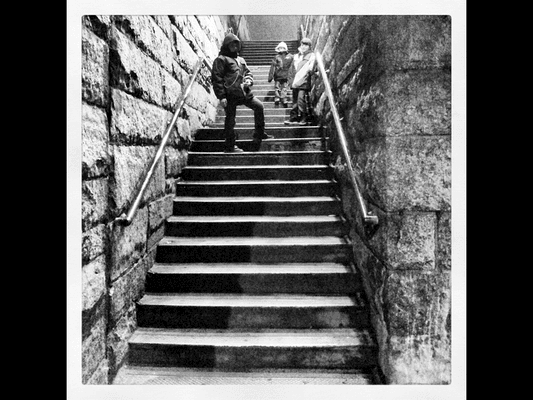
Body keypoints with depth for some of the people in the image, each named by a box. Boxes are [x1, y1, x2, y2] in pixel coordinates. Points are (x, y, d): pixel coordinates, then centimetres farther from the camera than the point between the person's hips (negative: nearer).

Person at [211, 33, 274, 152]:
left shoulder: (241, 60, 21)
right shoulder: (221, 60, -1)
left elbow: (248, 72, 27)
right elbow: (216, 79, -8)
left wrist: (248, 81, 1)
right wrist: (221, 96, -15)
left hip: (244, 93, 7)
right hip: (230, 94, -6)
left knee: (259, 106, 0)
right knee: (230, 120, 0)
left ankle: (259, 134, 11)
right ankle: (229, 146, 10)